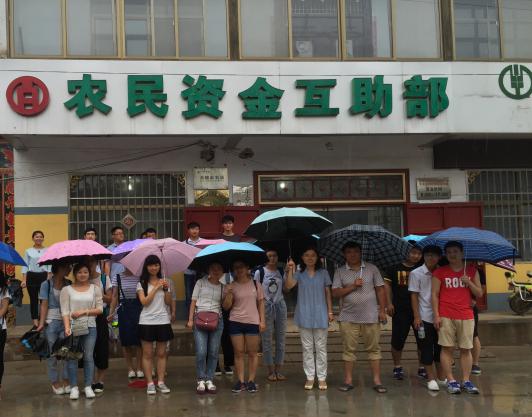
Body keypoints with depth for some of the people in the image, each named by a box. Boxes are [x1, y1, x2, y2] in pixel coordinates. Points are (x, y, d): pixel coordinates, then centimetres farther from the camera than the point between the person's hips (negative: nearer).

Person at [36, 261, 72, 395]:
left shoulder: (68, 285, 7)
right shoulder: (46, 285, -1)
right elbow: (44, 304, -4)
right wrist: (42, 323, -13)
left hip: (65, 322, 3)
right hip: (51, 322, -3)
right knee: (52, 353, 4)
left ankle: (65, 381, 13)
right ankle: (55, 382, 14)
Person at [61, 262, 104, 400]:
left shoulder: (95, 288, 9)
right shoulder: (67, 290, 4)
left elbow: (100, 309, 5)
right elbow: (65, 311, -3)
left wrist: (84, 311, -8)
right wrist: (67, 327, -16)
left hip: (90, 327, 1)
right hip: (72, 327, -1)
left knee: (89, 356, 1)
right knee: (72, 357, 0)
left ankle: (88, 387, 7)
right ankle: (74, 387, 6)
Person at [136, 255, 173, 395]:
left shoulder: (163, 281, 9)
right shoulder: (141, 283, 1)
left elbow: (168, 302, 4)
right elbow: (145, 302, -11)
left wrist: (166, 289, -10)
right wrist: (156, 287, -13)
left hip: (162, 321, 3)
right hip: (147, 321, -2)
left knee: (161, 353, 5)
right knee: (147, 354, 0)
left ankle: (161, 382, 11)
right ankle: (150, 383, 6)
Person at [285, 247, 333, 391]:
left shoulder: (323, 273, 6)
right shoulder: (299, 274, 4)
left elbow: (328, 293, 7)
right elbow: (288, 286, -13)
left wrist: (330, 311, 2)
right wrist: (290, 270, -22)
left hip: (320, 315, 0)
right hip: (304, 316, 0)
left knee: (321, 347, 3)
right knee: (307, 347, 5)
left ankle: (322, 377, 9)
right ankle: (309, 377, 11)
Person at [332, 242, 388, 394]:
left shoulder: (372, 269, 6)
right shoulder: (340, 272, 5)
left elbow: (380, 290, 5)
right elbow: (335, 293, -2)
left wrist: (382, 310, -1)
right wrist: (353, 286, -13)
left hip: (371, 317, 0)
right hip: (348, 317, 0)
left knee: (374, 348, 3)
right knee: (349, 349, 4)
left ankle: (377, 381, 8)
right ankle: (348, 380, 12)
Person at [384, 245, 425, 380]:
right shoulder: (395, 268, 4)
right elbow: (387, 284, 5)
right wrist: (389, 303, -4)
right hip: (400, 309, -2)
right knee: (398, 339, 1)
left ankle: (422, 368, 17)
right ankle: (397, 367, 15)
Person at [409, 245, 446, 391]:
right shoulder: (416, 273, -2)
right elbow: (414, 296, -3)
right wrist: (416, 316, -9)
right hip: (424, 317, -3)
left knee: (440, 348, 10)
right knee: (426, 349, 2)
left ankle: (441, 377, 22)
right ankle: (431, 379, 11)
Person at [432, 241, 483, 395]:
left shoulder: (472, 271, 11)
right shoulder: (440, 272, 4)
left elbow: (479, 293, 10)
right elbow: (435, 294, 2)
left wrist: (468, 282, -7)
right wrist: (436, 315, -5)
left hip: (466, 316, 2)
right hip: (446, 316, -2)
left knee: (466, 349, 2)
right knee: (447, 348, -2)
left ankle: (466, 381, 8)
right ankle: (450, 381, 4)